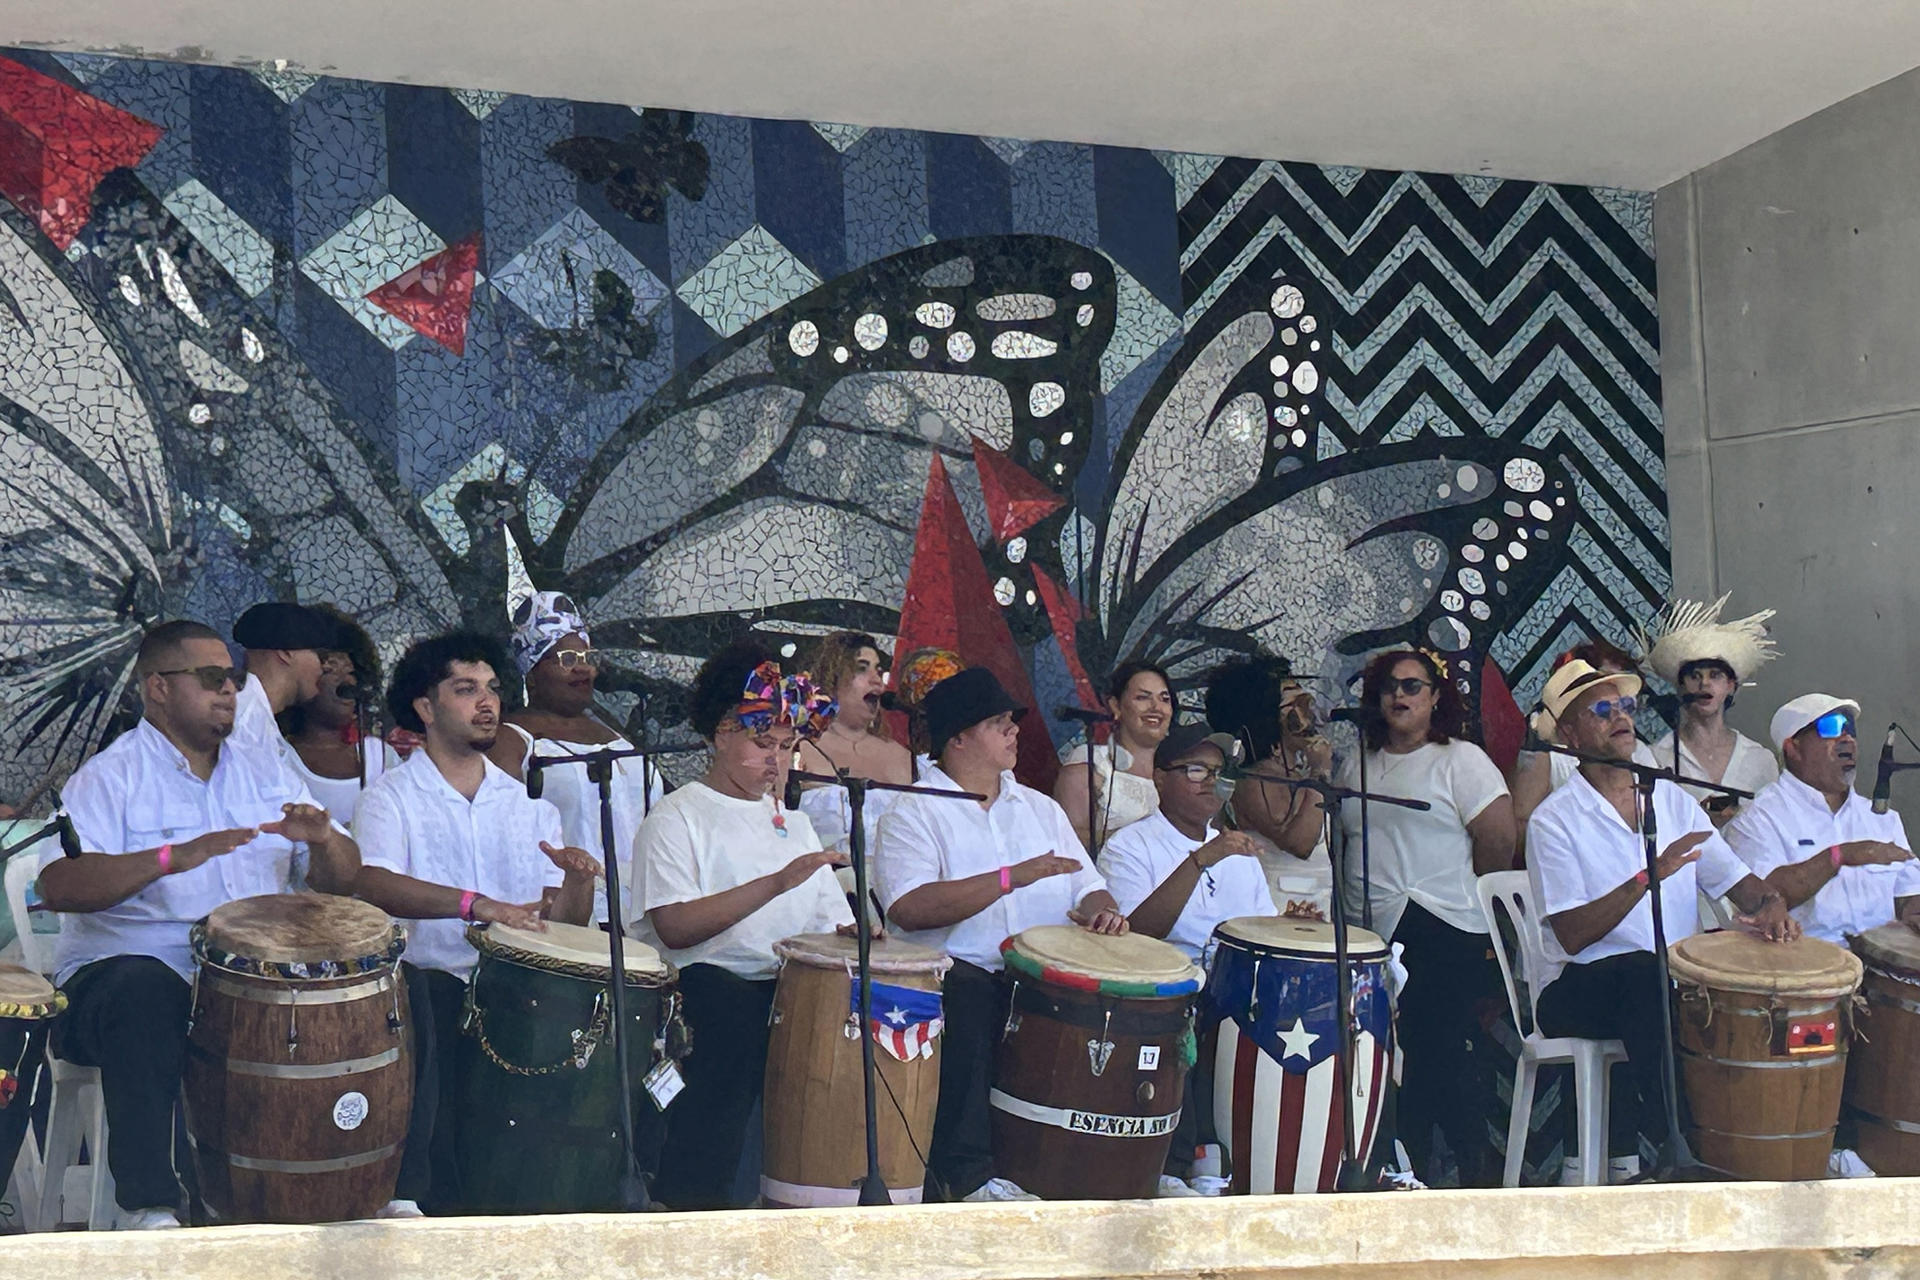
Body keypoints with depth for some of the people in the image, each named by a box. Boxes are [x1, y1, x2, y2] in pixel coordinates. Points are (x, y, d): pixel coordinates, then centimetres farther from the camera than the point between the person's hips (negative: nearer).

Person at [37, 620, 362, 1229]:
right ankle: (148, 1206, -32)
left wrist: (323, 840, -8)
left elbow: (344, 878, 16)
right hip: (125, 968, -5)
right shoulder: (109, 777, -1)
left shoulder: (265, 769, 17)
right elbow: (58, 886, -18)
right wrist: (172, 857, -30)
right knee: (146, 994, -38)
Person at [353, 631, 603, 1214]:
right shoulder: (392, 795, 4)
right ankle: (423, 1197, -24)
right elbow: (372, 884, -17)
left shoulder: (528, 804, 19)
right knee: (428, 1011, -33)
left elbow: (564, 921, 13)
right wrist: (475, 904, -31)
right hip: (432, 975, -3)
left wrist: (576, 880, -11)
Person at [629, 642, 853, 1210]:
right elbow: (675, 928, -13)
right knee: (728, 1015, -36)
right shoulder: (678, 817, 3)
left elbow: (834, 923, 21)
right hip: (703, 986, -5)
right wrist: (776, 883, -19)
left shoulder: (792, 822, 24)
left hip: (788, 986, 5)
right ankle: (692, 1206, -25)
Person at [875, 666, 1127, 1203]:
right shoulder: (914, 813, 2)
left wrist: (1101, 911, -5)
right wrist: (1013, 877, -17)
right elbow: (909, 909, -14)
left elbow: (1086, 888, 21)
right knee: (967, 1003, -36)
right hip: (957, 974, -5)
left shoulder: (1041, 809, 23)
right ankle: (967, 1173, -27)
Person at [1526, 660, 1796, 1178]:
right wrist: (1647, 878, -26)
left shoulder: (1672, 800, 13)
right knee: (1645, 972, -36)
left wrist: (1770, 903, -13)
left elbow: (1737, 880, 11)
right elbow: (1572, 935, -15)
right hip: (1577, 989, -5)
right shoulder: (1555, 819, -5)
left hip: (1680, 979, 5)